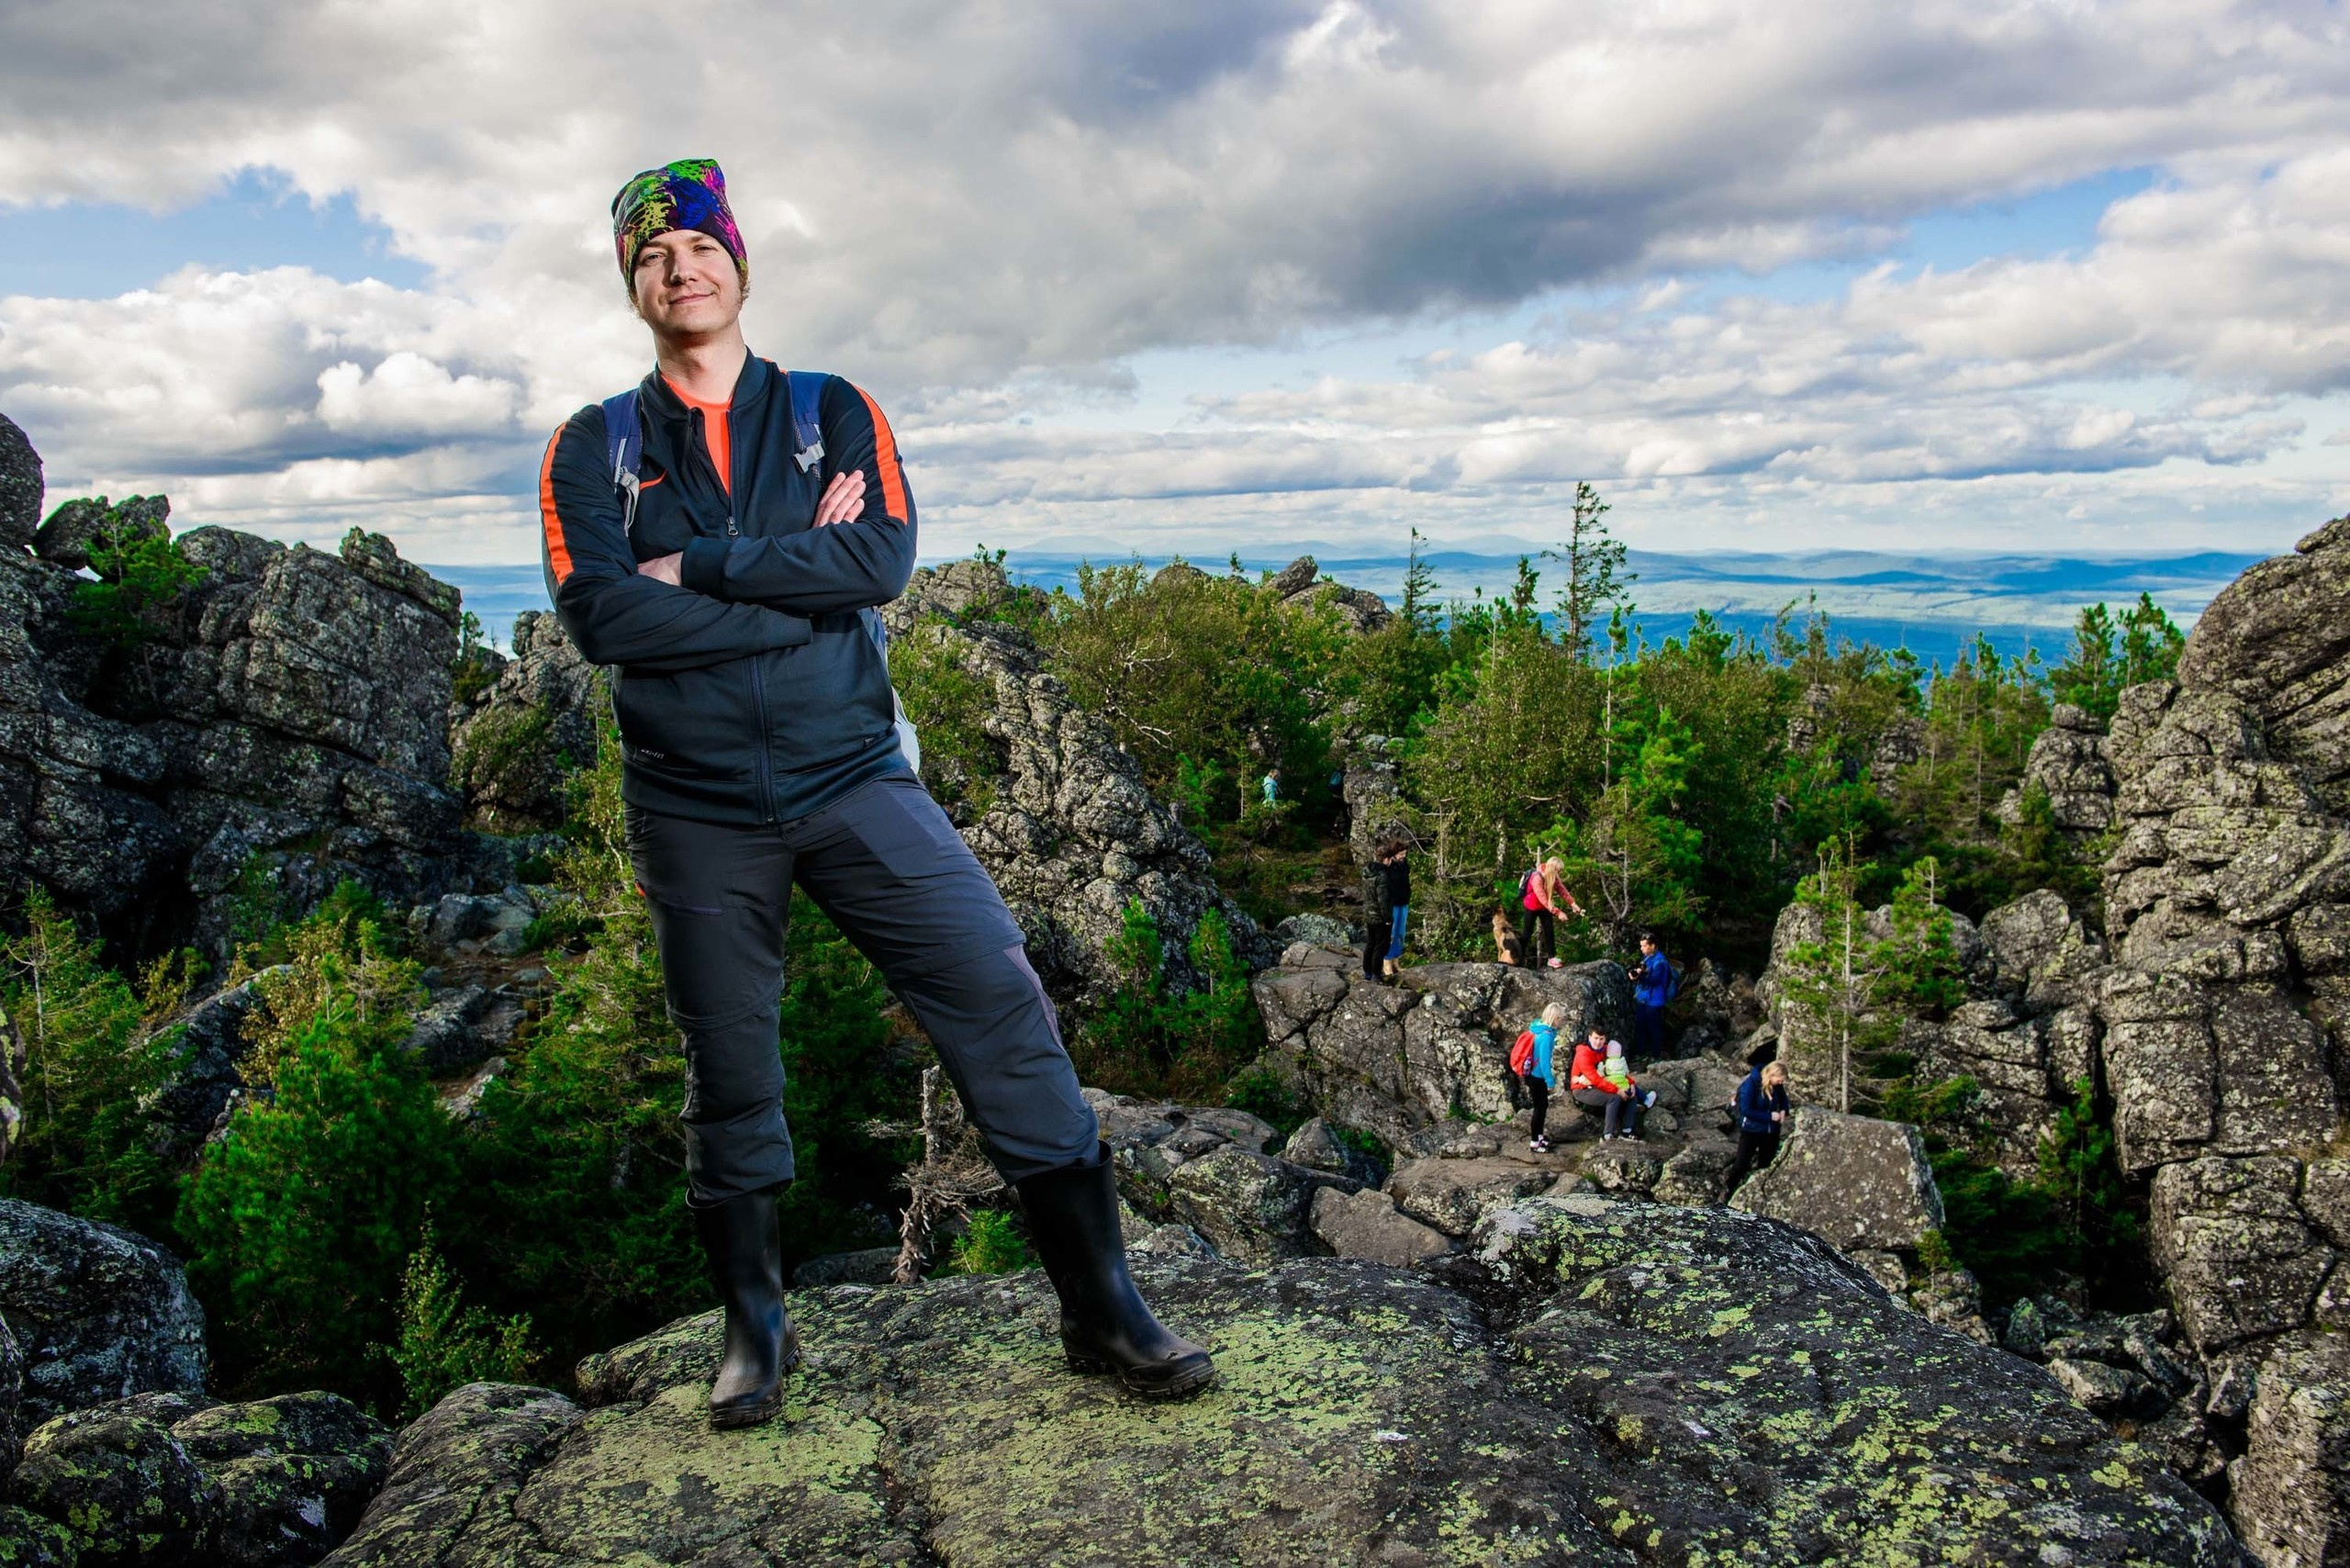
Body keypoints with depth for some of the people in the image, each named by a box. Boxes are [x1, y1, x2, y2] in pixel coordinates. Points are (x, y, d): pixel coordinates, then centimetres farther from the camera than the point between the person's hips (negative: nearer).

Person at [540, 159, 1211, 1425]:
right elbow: (601, 617, -11)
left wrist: (697, 569, -13)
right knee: (728, 1077, 10)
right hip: (694, 810, 1)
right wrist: (797, 589, -12)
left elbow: (883, 559, -12)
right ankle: (755, 1330, 30)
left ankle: (1100, 1307, 2)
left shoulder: (835, 413, 7)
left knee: (1004, 1008, -9)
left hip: (852, 782, 0)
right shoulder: (590, 449, 7)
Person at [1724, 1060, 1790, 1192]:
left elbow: (1783, 1097, 14)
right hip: (1751, 1130, -5)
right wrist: (1769, 1116, -25)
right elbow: (1746, 1110, -25)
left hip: (1771, 1131, 5)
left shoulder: (1777, 1085, -8)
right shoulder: (1751, 1084, -25)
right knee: (1742, 1163, -2)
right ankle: (1728, 1190, 17)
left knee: (1766, 1162, 16)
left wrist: (1783, 1111, -8)